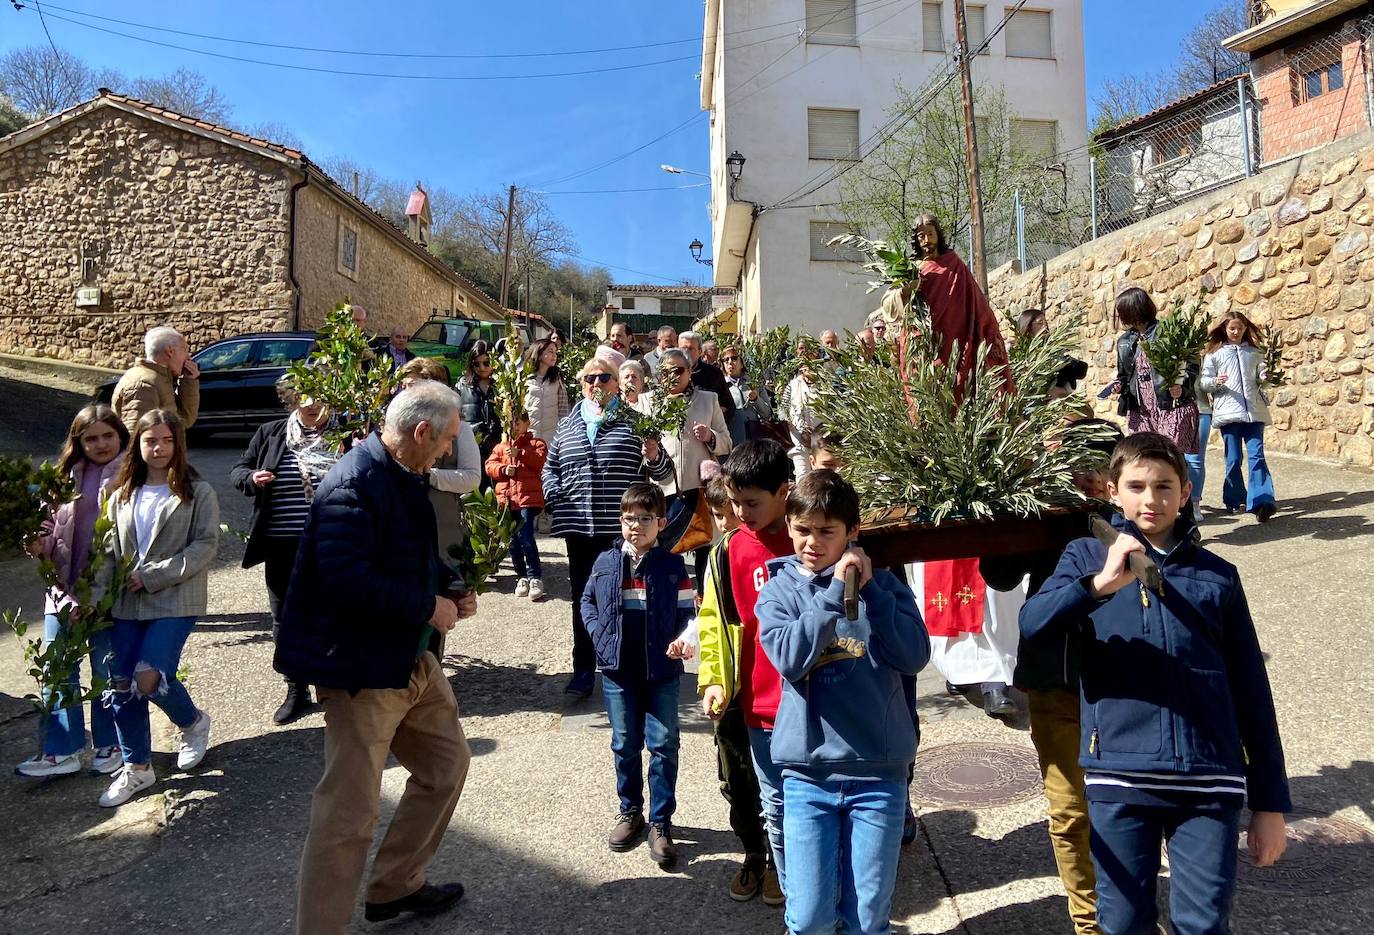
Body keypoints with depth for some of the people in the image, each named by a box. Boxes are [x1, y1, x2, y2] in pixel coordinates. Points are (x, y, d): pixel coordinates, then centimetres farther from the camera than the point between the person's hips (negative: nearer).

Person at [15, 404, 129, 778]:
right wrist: (41, 544, -5)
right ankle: (61, 750, 20)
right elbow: (52, 523, 15)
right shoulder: (68, 474, 9)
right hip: (64, 587, 5)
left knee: (106, 670, 8)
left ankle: (108, 744, 24)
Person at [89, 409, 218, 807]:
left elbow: (205, 546, -11)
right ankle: (136, 768, 23)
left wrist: (152, 576, -15)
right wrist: (95, 598, -2)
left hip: (176, 600, -5)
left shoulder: (198, 492, -3)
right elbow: (110, 552, 9)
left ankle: (193, 722, 17)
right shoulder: (122, 495, 11)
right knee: (121, 686, 5)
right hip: (127, 604, 5)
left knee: (148, 679, -15)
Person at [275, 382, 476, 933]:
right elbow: (347, 581, -32)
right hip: (360, 667, -10)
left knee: (446, 766, 20)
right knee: (349, 812, -1)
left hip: (410, 659, 11)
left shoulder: (404, 477, 9)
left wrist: (451, 591, 3)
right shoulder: (355, 483, -23)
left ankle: (395, 886, 38)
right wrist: (429, 607, -21)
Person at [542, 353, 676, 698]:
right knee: (582, 598, 8)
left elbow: (664, 472, 4)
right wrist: (554, 497, 4)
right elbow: (550, 468, 22)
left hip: (623, 528, -3)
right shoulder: (567, 424, 12)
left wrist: (654, 457, -18)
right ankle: (583, 671, 19)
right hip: (579, 527, 3)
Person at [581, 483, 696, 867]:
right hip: (617, 670, 2)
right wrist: (597, 631, 1)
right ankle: (630, 811, 31)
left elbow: (687, 610, 2)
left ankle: (661, 822, 14)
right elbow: (587, 601, 16)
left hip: (662, 671, -2)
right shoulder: (605, 562, 2)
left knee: (664, 745, 2)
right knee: (625, 745, 13)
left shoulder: (672, 565, -3)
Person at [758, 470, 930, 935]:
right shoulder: (778, 590, 2)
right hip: (808, 773, 0)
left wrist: (868, 590, -14)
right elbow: (789, 658, -15)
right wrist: (835, 593, -19)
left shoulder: (882, 583, 3)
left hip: (879, 772, 0)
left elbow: (915, 657, -9)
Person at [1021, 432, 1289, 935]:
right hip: (1119, 778, -1)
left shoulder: (1217, 575, 9)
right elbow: (1031, 625, -14)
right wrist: (1100, 584, -29)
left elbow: (1251, 694, 11)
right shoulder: (1087, 556, 4)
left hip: (1209, 781, 1)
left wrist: (1270, 803, 10)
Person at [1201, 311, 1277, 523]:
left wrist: (1265, 377, -6)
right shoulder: (1215, 353, 7)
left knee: (1256, 455, -7)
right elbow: (1204, 382, 4)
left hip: (1254, 411, 2)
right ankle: (1235, 500, 16)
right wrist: (1215, 382, -16)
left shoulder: (1254, 352, 14)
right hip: (1228, 411, -1)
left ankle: (1261, 501, -13)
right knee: (1234, 458, 3)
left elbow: (1260, 377, 16)